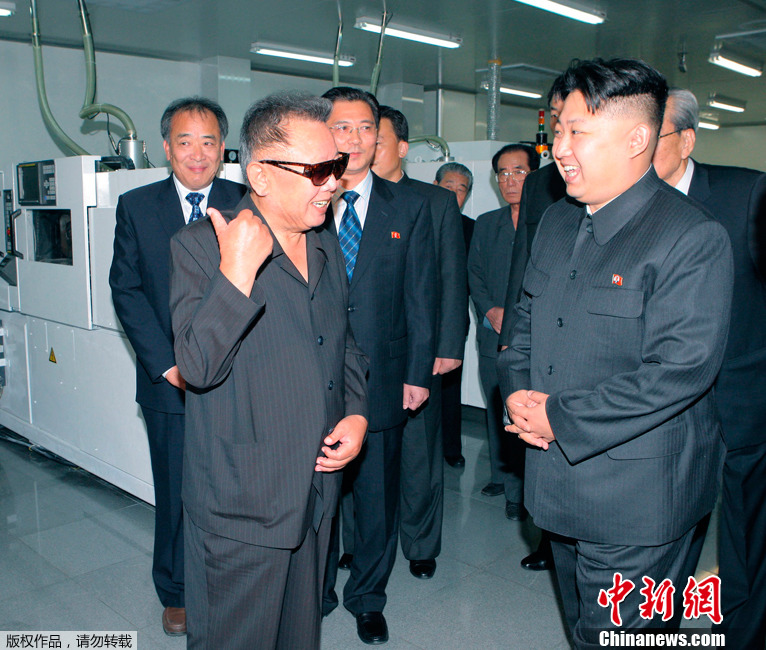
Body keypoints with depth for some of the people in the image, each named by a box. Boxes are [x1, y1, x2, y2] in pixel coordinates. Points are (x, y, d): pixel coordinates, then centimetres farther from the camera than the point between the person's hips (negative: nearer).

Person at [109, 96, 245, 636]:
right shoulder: (136, 207, 3)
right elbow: (127, 291, -1)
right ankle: (176, 593, 33)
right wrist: (168, 366, -9)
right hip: (170, 382, 1)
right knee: (176, 491, 12)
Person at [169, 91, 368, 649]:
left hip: (318, 492, 6)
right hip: (241, 505, -6)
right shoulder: (200, 245, -13)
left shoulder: (327, 246, 8)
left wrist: (357, 413, 2)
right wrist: (236, 273, -32)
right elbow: (198, 366, -22)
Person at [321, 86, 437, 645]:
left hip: (382, 379, 1)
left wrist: (418, 373, -1)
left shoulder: (409, 208, 4)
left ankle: (367, 599, 36)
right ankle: (316, 594, 37)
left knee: (378, 495, 13)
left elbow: (420, 296, 3)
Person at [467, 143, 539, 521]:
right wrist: (490, 311, -4)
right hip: (493, 336, 5)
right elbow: (474, 275, 13)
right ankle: (502, 476, 29)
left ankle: (519, 490, 7)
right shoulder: (485, 225, 15)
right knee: (496, 412, 13)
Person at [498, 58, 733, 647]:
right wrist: (518, 389, -4)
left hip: (636, 502, -7)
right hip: (559, 482, 7)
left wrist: (560, 419, -20)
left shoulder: (694, 239, -18)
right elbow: (526, 320, 15)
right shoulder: (557, 223, 8)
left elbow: (680, 371, -24)